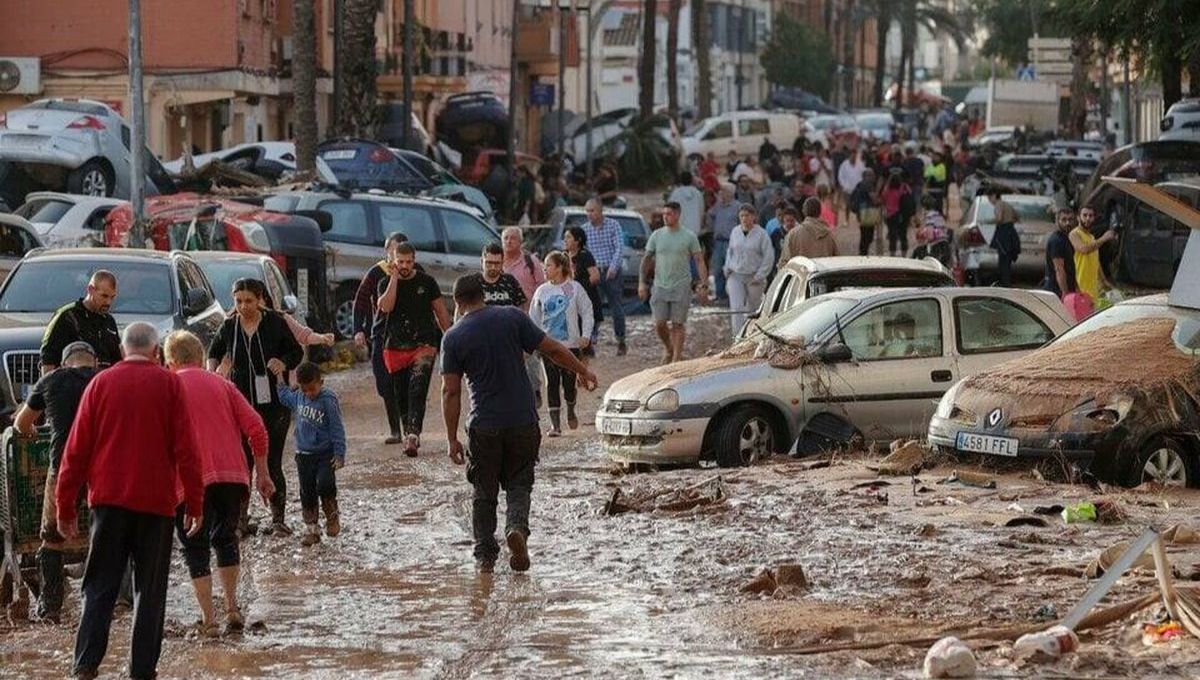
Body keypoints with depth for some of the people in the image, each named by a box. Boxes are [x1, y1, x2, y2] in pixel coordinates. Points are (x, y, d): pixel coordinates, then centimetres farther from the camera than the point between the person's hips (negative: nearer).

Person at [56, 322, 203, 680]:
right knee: (150, 590, 6)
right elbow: (185, 448, -3)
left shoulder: (101, 382, 5)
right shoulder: (169, 384, 1)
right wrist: (194, 502, 2)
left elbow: (77, 448, 4)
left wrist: (65, 506, 8)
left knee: (100, 586, 5)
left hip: (108, 499, 1)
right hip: (155, 502, -1)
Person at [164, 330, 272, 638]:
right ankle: (232, 609, 17)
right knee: (225, 538, 22)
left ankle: (208, 620, -1)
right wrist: (262, 473, 13)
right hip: (232, 474, 3)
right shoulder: (220, 384, 15)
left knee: (195, 548, 6)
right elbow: (255, 427, 8)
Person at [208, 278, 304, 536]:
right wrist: (212, 373, 1)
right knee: (242, 462, 1)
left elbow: (297, 352, 5)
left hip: (273, 402, -2)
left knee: (272, 463, -3)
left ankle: (278, 519, 6)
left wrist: (284, 363, -16)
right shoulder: (229, 327, 2)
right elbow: (214, 352, 20)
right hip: (240, 403, 2)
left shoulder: (275, 323, -5)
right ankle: (241, 517, 10)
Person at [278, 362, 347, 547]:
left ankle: (332, 516, 5)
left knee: (325, 485, -21)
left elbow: (337, 428, -13)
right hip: (304, 454, 6)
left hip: (325, 453, -5)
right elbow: (285, 397, 28)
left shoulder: (328, 400, -15)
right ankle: (311, 529, 17)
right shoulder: (299, 397, 3)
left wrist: (339, 454, -15)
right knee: (307, 493, 8)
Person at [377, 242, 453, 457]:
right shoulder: (386, 284, 6)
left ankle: (413, 434, -29)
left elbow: (440, 311, 11)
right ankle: (409, 434, 20)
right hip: (395, 348, 2)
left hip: (424, 345, -2)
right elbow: (385, 307, -14)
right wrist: (394, 278, -12)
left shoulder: (426, 282, 5)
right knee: (401, 394, 7)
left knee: (417, 390, -18)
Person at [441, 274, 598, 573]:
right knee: (519, 484, 14)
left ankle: (485, 556, 11)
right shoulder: (511, 318, -2)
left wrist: (452, 439, 0)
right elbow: (552, 349, 0)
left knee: (484, 492, 13)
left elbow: (450, 392, -4)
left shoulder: (453, 338, -3)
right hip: (523, 420, 1)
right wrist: (583, 371, 16)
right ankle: (517, 527, -13)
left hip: (484, 426, -1)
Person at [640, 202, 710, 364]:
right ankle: (668, 348, 25)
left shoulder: (689, 237, 0)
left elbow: (700, 262, 1)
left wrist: (704, 285, -6)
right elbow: (646, 260, 11)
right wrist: (641, 282, 3)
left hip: (681, 288, -2)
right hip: (660, 287, 2)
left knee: (678, 324, -2)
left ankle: (677, 358, 5)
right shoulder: (657, 235, 6)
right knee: (659, 324, -1)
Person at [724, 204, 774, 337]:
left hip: (754, 277, -2)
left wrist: (759, 276, -10)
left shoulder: (761, 234, -6)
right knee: (736, 308, -10)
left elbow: (769, 257, -6)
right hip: (736, 276, 2)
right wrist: (727, 269, 8)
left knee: (753, 309, 8)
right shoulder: (735, 232, 6)